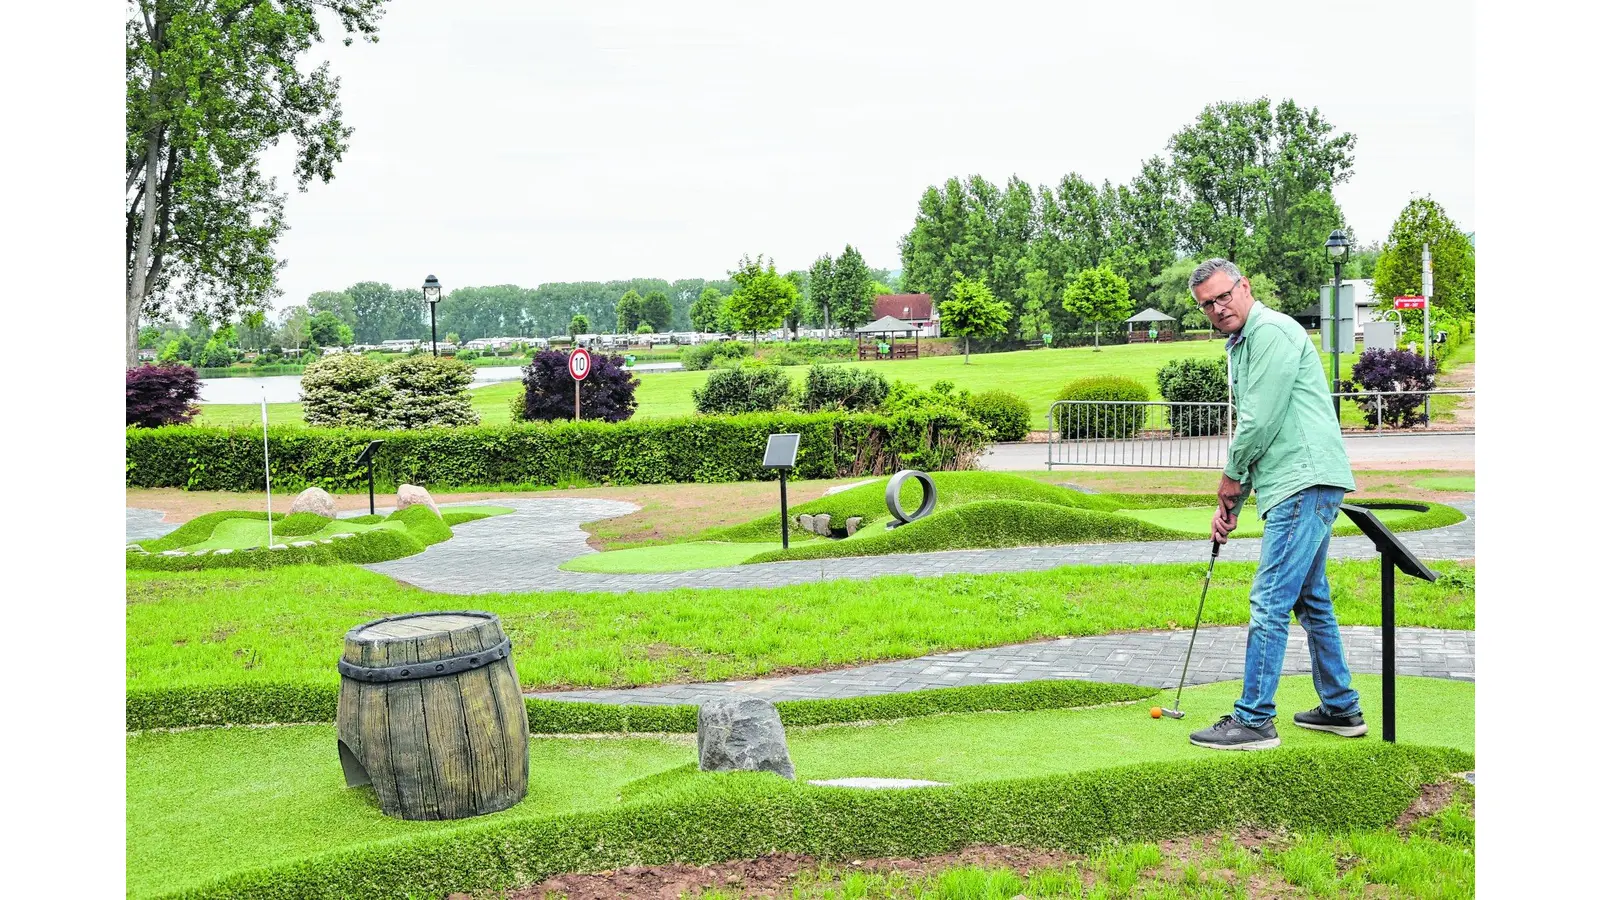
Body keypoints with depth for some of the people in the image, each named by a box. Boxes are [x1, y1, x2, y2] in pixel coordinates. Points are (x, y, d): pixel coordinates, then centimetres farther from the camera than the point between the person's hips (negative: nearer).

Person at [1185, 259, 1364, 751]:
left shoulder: (1272, 331, -11)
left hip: (1305, 482, -11)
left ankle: (1254, 720, -7)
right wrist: (1231, 503, 18)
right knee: (1310, 600, 17)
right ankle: (1341, 709, 27)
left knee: (1269, 602, -11)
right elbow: (1251, 429, 24)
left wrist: (1231, 476, -2)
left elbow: (1262, 421, -17)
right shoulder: (1239, 346, 20)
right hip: (1298, 488, 11)